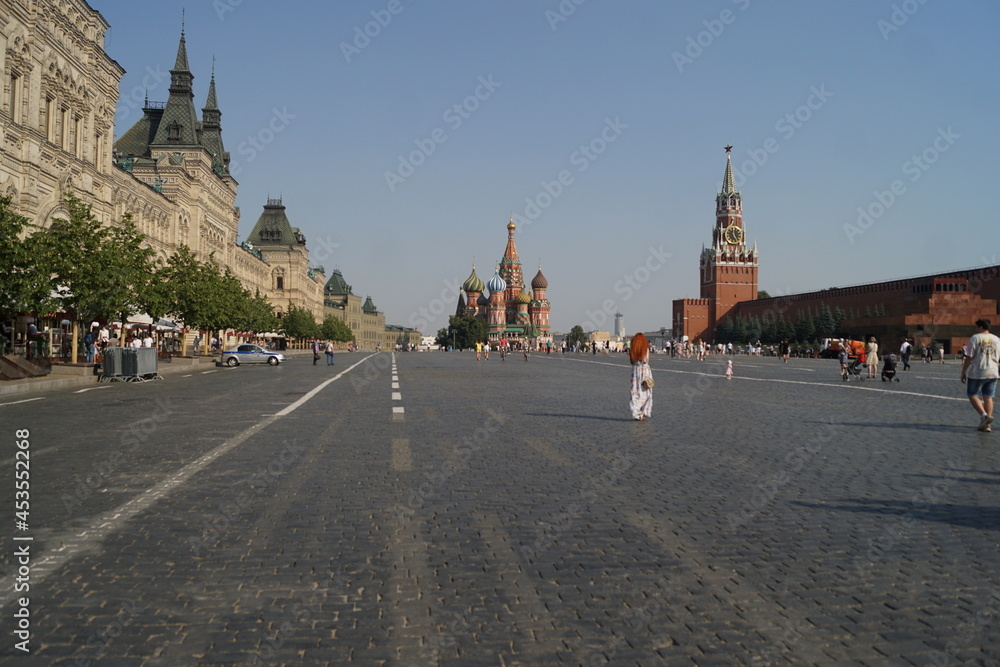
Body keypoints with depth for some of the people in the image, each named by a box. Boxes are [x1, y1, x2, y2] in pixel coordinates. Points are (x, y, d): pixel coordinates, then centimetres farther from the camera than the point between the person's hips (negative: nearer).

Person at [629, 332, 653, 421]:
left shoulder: (632, 350, 0)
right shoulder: (646, 349, -6)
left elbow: (632, 361, 5)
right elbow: (647, 361, -3)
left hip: (635, 370, 2)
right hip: (645, 370, -2)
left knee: (635, 393, 6)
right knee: (645, 393, 6)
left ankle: (636, 414, 2)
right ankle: (644, 413, 3)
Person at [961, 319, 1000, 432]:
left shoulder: (975, 338, -7)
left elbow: (969, 358, -10)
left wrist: (963, 372, -3)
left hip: (976, 373, -5)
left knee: (972, 395, 7)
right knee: (988, 397, 10)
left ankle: (983, 414, -16)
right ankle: (986, 425, 8)